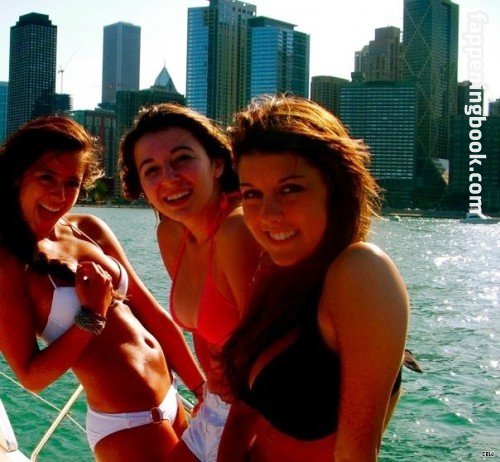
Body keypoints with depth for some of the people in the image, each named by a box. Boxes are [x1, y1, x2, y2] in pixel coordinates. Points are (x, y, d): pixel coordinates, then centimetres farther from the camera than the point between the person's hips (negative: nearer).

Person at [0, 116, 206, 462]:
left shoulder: (91, 230, 2)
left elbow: (152, 313, 5)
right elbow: (31, 377, -13)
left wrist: (203, 386, 7)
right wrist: (91, 317, -20)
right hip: (125, 426, -6)